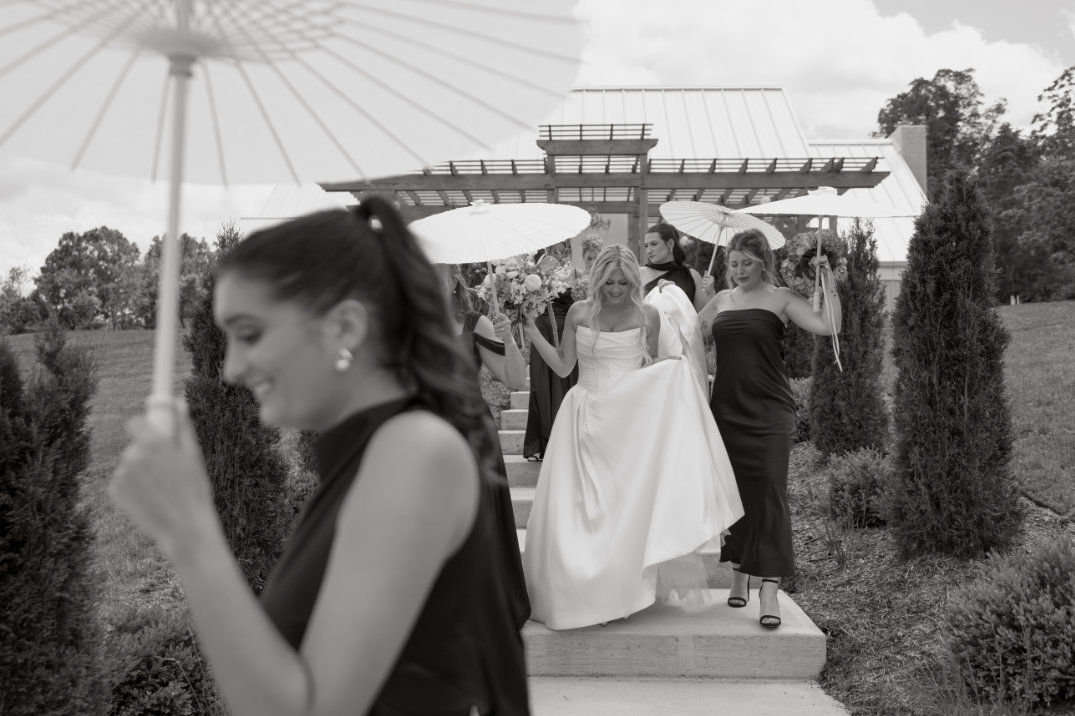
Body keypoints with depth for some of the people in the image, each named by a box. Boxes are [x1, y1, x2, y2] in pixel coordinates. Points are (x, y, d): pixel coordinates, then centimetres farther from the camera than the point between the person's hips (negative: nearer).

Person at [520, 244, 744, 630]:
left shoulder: (648, 315, 2)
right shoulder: (579, 313, 3)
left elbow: (652, 368, 11)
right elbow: (563, 366, 7)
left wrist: (673, 368, -10)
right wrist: (532, 332, 0)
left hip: (632, 418, -1)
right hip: (587, 418, 1)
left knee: (627, 501, -2)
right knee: (580, 507, -1)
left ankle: (625, 588, 13)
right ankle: (583, 589, 14)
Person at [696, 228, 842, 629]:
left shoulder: (781, 299, 1)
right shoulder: (721, 301, 13)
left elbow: (829, 327, -11)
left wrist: (829, 281, -13)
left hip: (768, 412, -4)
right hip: (726, 410, 4)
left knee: (769, 494, -8)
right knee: (732, 493, 9)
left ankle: (769, 591, -5)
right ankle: (738, 576, 25)